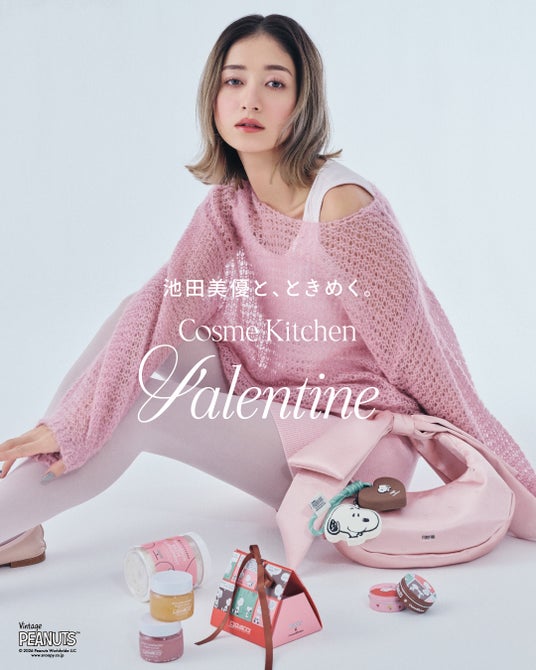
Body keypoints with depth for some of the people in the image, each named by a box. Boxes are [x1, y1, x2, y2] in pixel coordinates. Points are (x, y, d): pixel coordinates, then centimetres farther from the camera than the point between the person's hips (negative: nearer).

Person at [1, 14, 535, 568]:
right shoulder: (229, 202, 0)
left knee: (136, 409, -19)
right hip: (273, 405, 7)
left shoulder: (341, 207, -23)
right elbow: (166, 303, -13)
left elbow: (419, 354, -17)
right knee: (139, 319, -6)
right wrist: (69, 423, -23)